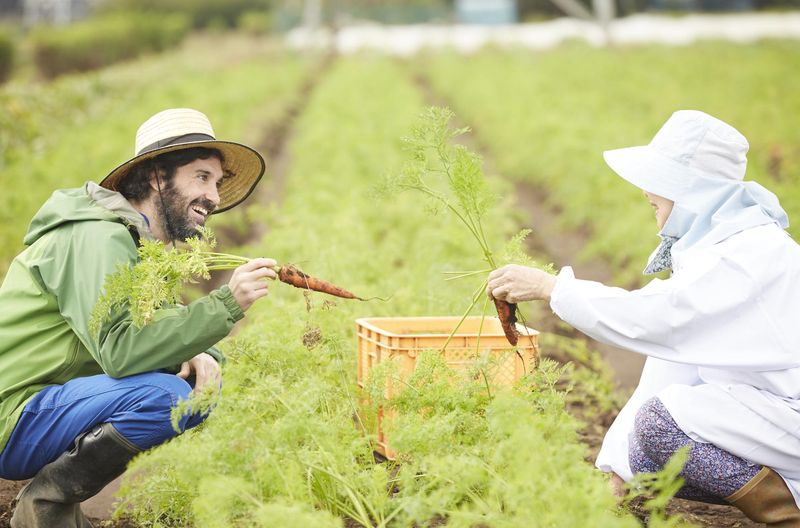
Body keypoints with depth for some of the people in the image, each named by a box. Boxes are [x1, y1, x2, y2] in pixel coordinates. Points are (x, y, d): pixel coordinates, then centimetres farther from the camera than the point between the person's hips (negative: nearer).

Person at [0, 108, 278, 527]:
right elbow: (118, 351, -29)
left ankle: (56, 486, 5)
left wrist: (199, 353, -10)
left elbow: (158, 330, 14)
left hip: (51, 402, 10)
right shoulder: (98, 238, -18)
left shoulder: (139, 241, 14)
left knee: (201, 386, 4)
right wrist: (225, 305, -31)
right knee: (165, 395, -28)